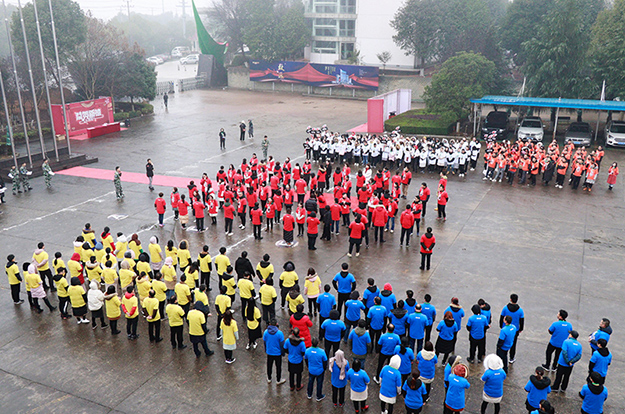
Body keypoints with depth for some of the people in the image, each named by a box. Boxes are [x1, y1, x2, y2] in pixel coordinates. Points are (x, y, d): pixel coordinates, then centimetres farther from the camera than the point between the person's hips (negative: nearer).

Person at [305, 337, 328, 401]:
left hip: (311, 370, 2)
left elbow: (306, 359, -2)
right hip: (320, 371, -2)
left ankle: (309, 395, 45)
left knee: (310, 382, 26)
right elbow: (325, 361, -14)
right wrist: (324, 369, 6)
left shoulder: (307, 351, -21)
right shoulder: (321, 352, -29)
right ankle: (319, 397, 39)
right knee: (319, 383, 21)